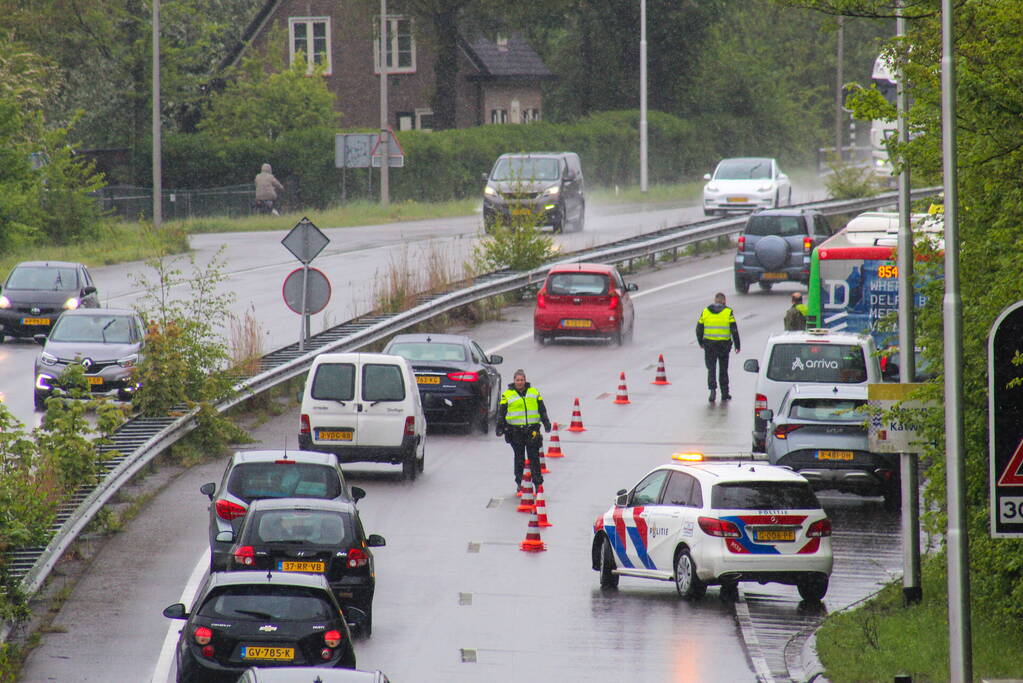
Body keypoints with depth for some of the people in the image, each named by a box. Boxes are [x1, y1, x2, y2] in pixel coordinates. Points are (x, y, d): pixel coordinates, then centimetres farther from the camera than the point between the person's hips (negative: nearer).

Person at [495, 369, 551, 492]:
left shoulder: (534, 392, 10)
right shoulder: (507, 395, 3)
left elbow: (542, 409, 15)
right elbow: (501, 412, 4)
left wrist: (546, 422, 9)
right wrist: (500, 427, -4)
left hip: (532, 429, 1)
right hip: (515, 430, -1)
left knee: (534, 457, -1)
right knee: (519, 457, 6)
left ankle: (538, 482, 2)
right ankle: (519, 482, 16)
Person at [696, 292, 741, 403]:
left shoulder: (705, 312, 3)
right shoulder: (728, 312, -3)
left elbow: (699, 329, 7)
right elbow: (734, 330, -6)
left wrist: (701, 343, 21)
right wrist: (737, 345, 1)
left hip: (709, 345, 0)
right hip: (724, 345, 0)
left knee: (711, 369, 4)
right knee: (723, 369, 12)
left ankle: (712, 389, -18)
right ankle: (725, 394, 18)